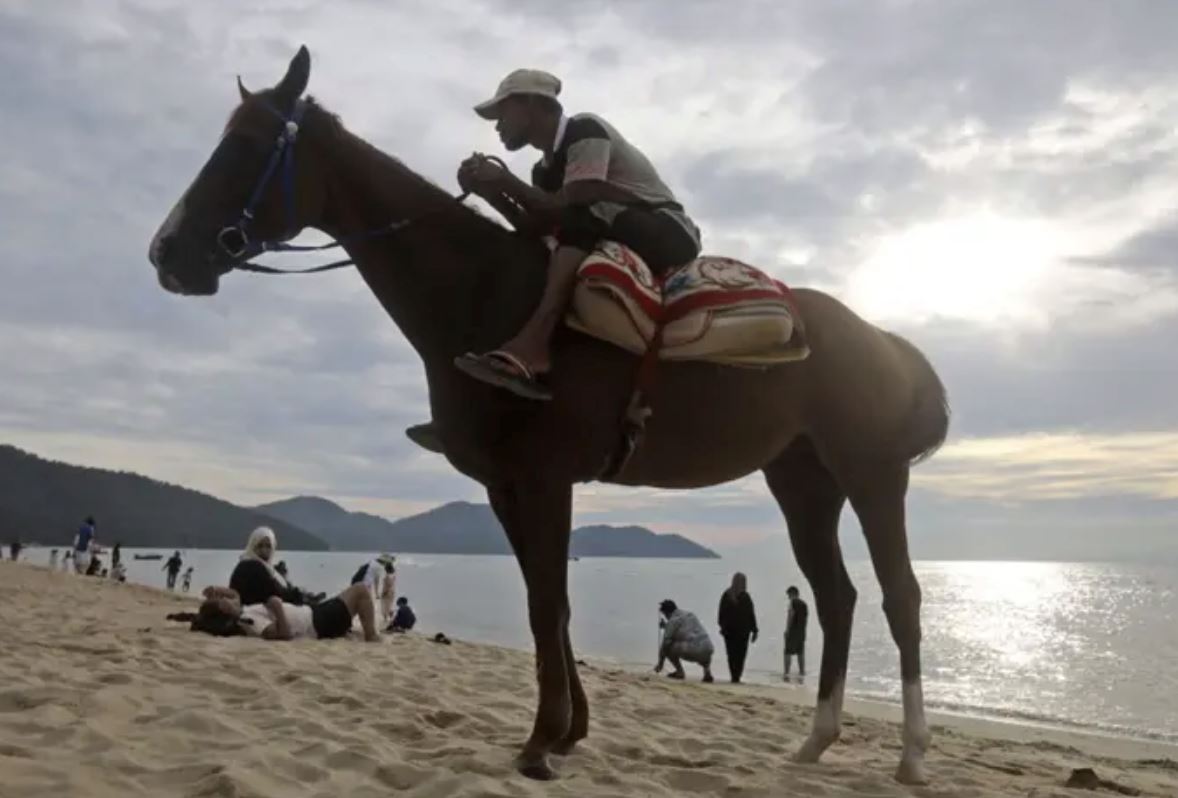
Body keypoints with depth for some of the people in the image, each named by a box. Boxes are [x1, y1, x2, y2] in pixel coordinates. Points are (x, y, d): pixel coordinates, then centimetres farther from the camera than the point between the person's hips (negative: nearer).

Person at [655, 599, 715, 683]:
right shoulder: (691, 614, 25)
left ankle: (679, 671, 6)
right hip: (708, 650, 7)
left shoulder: (672, 621, 2)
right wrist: (666, 626, 41)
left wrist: (660, 664, 16)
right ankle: (707, 669, 14)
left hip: (693, 652, -7)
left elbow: (666, 642, 5)